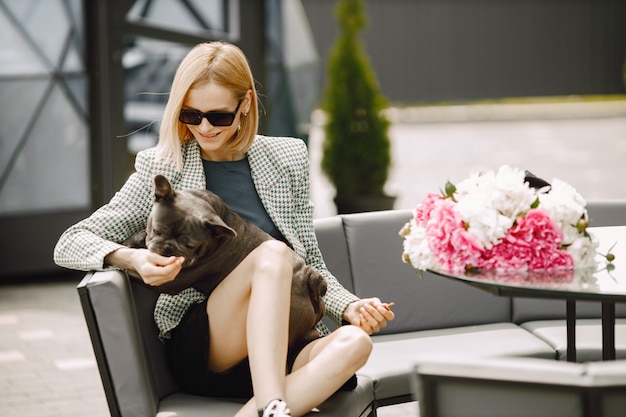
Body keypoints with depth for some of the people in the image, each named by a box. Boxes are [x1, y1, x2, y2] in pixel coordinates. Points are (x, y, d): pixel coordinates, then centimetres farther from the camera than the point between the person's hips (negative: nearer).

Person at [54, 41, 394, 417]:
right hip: (197, 350, -2)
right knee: (272, 253, -31)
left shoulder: (287, 158, 14)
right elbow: (69, 245, 6)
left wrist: (350, 306, -2)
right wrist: (131, 258, -15)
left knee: (355, 341, -32)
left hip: (280, 353, 3)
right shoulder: (162, 170, 8)